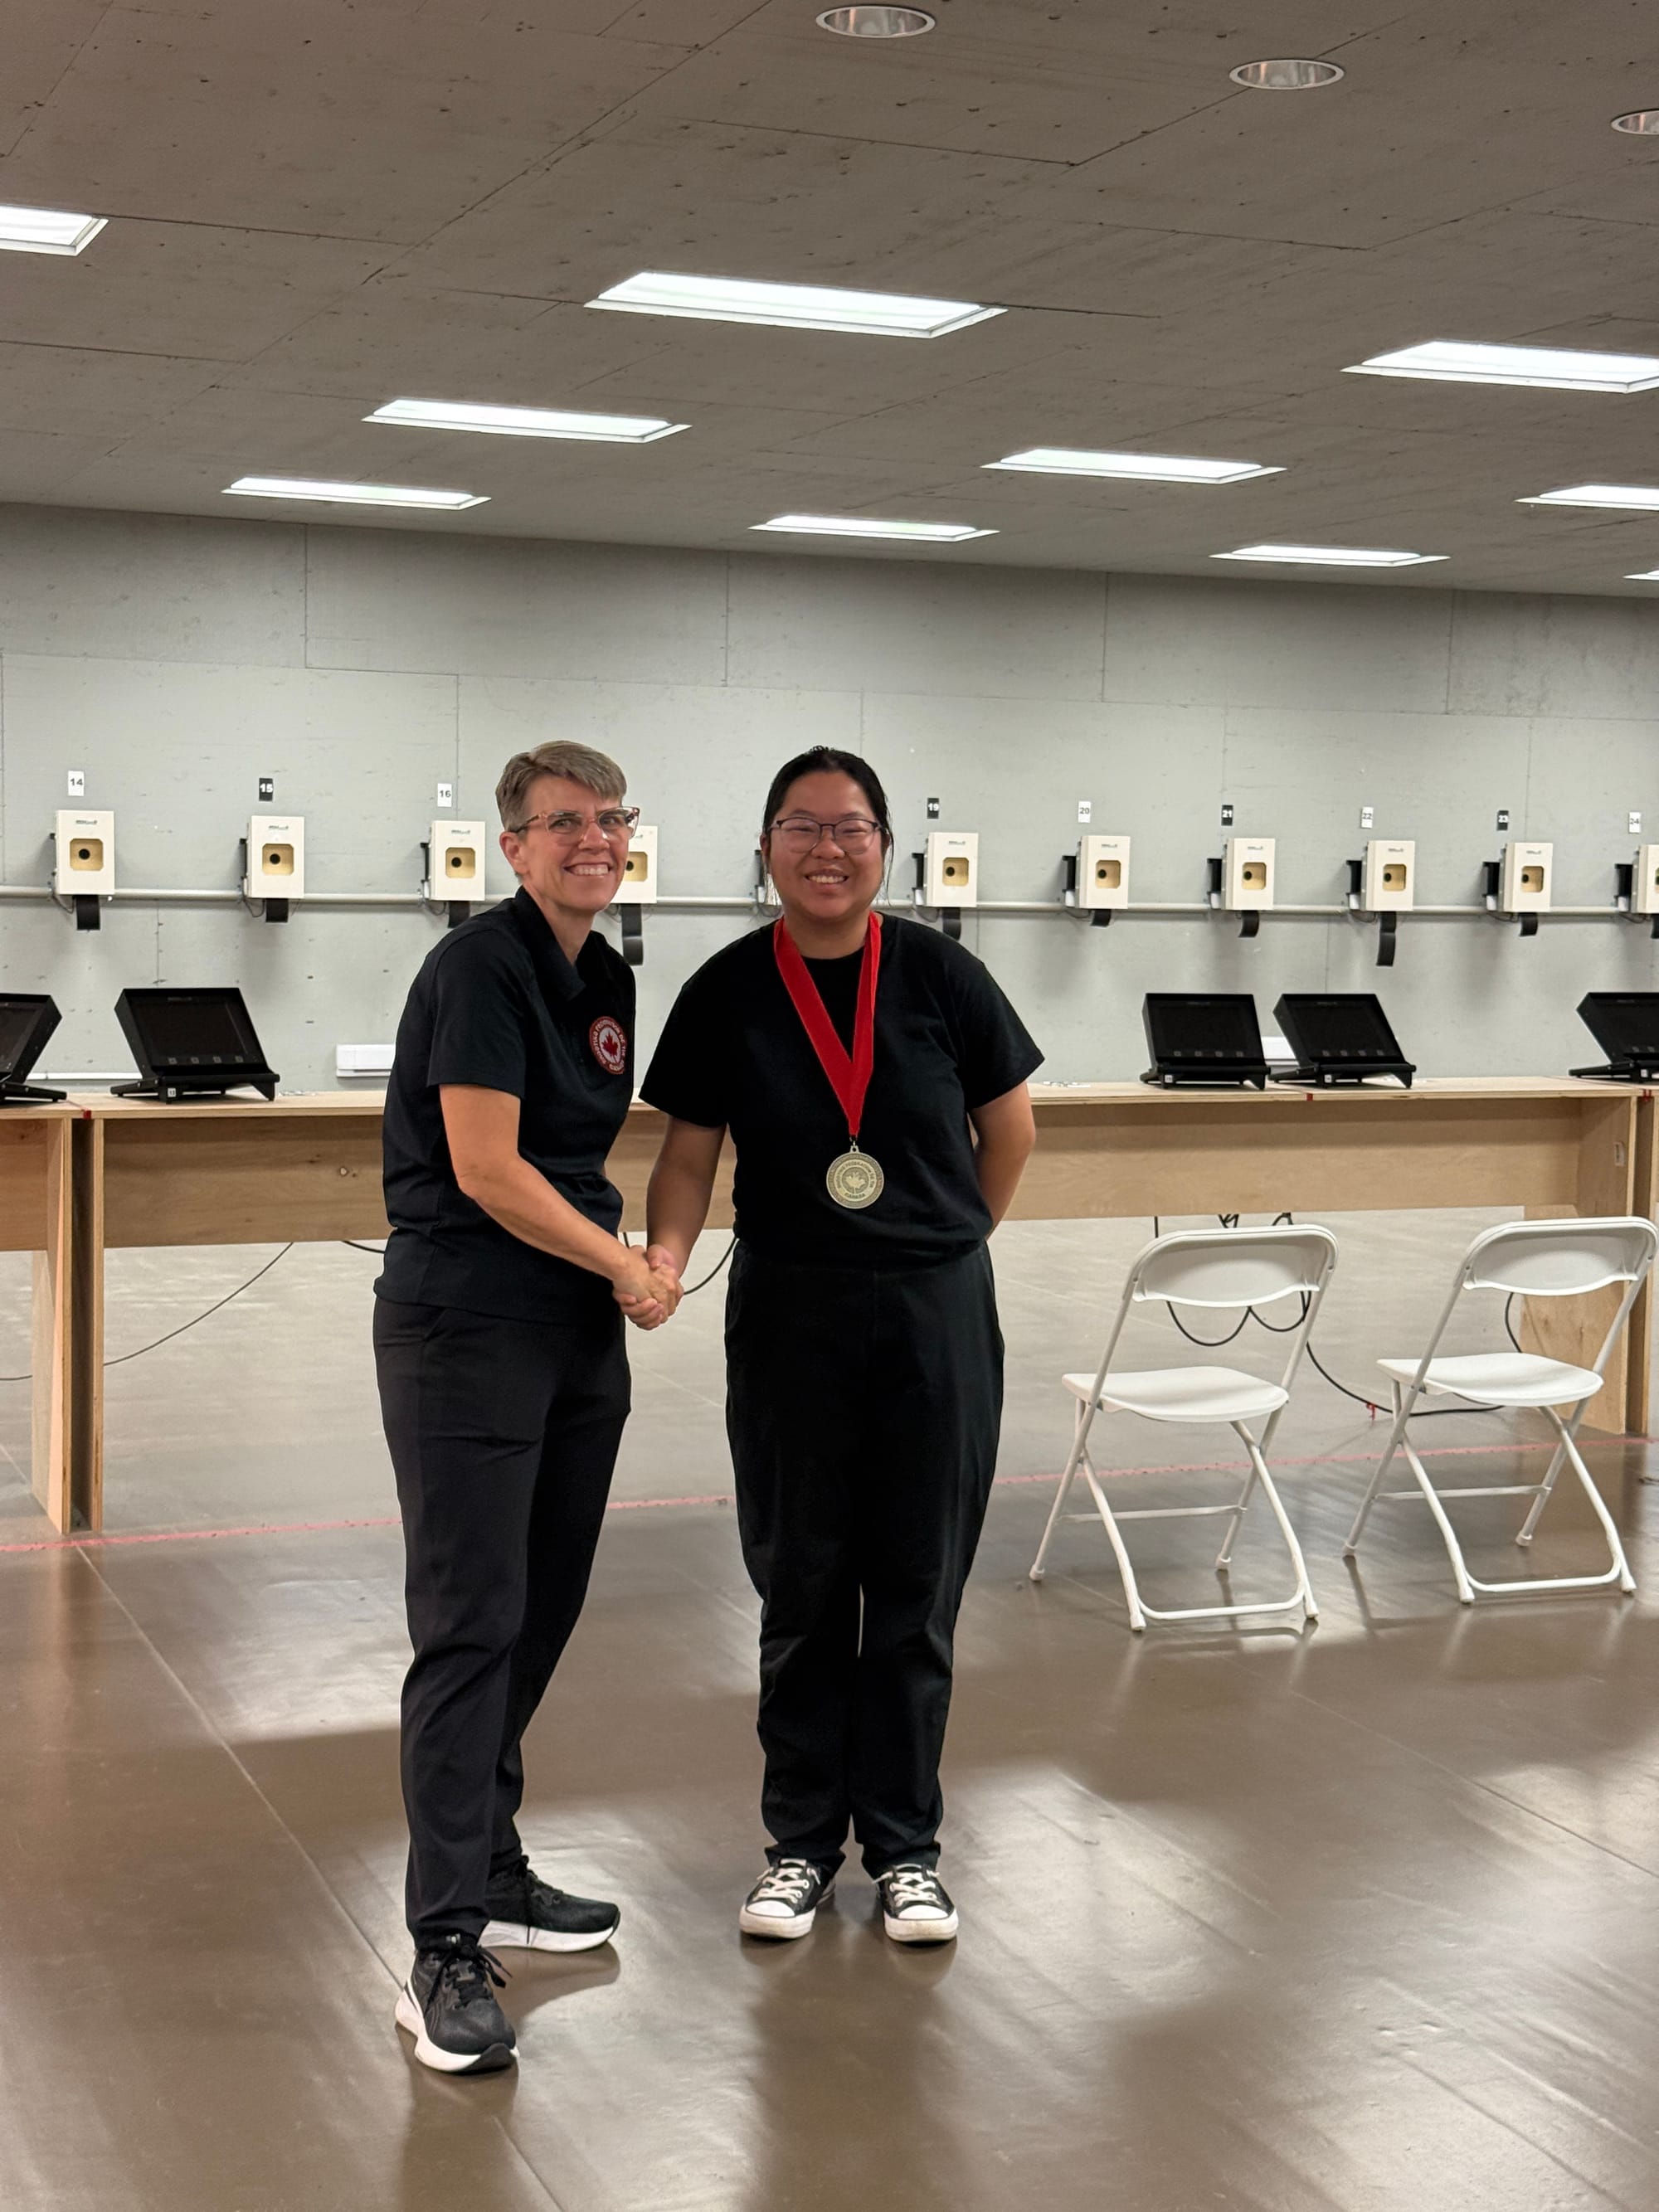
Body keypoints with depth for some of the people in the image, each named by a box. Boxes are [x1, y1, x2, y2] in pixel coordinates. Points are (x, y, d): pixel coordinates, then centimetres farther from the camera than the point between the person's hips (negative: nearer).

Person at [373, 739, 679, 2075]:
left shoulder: (606, 978, 13)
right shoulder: (480, 968, -12)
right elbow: (486, 1168, -17)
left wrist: (633, 1265, 4)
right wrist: (625, 1266, -8)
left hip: (579, 1335, 8)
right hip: (466, 1328, -8)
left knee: (541, 1617, 14)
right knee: (470, 1627, -9)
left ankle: (491, 1874, 28)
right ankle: (447, 1952, -5)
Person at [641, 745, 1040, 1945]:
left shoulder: (938, 974, -5)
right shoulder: (728, 992, -3)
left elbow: (1010, 1128, 7)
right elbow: (690, 1153, 1)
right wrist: (663, 1257, -16)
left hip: (935, 1316, -1)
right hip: (789, 1316, 1)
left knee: (916, 1587, 8)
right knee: (801, 1586, 10)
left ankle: (905, 1842, 22)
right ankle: (802, 1839, 25)